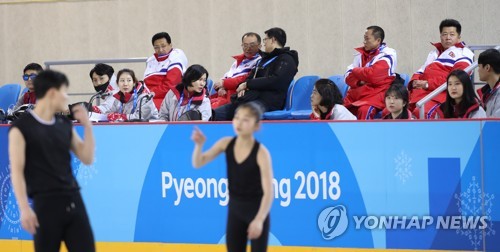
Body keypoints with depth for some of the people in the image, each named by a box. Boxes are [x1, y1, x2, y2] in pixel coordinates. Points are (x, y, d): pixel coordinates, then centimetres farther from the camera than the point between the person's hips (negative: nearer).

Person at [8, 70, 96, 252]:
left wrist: (87, 126, 3)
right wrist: (24, 208, -17)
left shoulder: (65, 125, 12)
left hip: (73, 200, 6)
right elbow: (17, 171, -9)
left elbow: (87, 158, 15)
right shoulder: (22, 127, -6)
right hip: (46, 204, -6)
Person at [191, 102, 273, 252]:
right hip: (235, 209, 5)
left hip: (256, 210, -5)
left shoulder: (261, 152, -21)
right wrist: (199, 145, -30)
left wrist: (259, 219, -33)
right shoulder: (227, 144, -8)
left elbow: (268, 191, -23)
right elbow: (198, 163, -9)